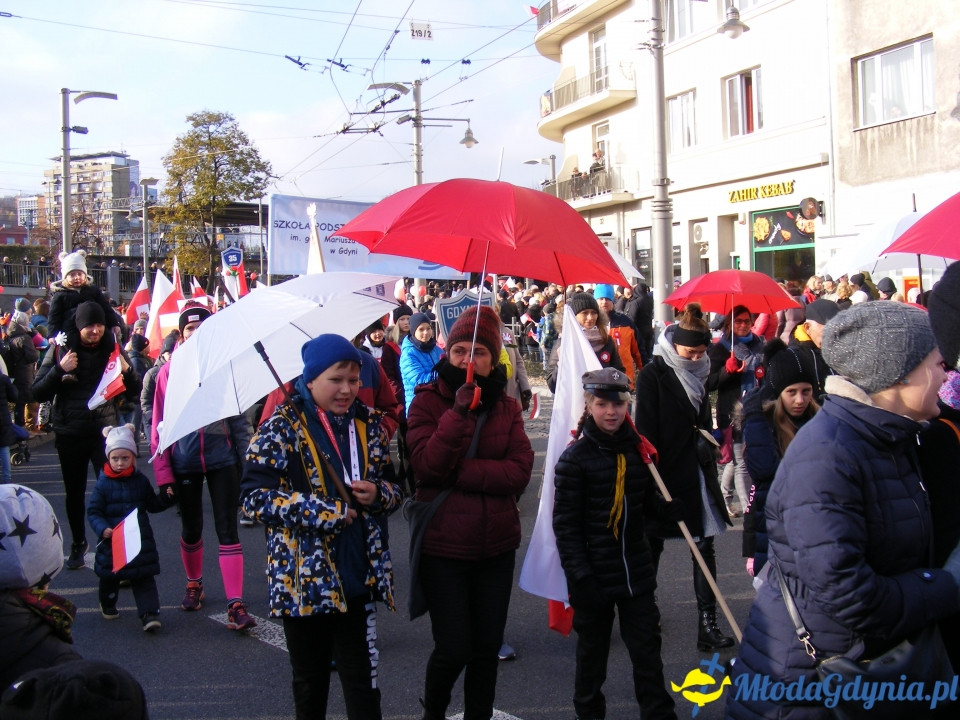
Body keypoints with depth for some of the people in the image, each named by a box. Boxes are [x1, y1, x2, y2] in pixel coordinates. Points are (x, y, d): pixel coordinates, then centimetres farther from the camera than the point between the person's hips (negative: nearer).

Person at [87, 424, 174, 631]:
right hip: (112, 542, -1)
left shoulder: (141, 481, 3)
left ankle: (150, 613, -5)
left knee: (144, 579, -3)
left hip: (140, 541, 1)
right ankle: (108, 606, 42)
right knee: (109, 577, 16)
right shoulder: (103, 484, -6)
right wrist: (102, 529, -22)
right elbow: (93, 511, -6)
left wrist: (166, 497, -6)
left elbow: (152, 505, 12)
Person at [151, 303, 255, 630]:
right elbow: (159, 425, 0)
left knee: (227, 529, -4)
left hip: (222, 459, -1)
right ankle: (194, 584, 39)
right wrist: (162, 473, -4)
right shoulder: (168, 372, -1)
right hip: (184, 463, 1)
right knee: (190, 529, 15)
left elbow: (239, 418, 4)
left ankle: (236, 604, -5)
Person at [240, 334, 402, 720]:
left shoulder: (369, 422, 6)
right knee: (310, 680, 14)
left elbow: (394, 486, 14)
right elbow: (255, 496, -13)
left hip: (356, 577, 2)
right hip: (303, 579, -2)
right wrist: (323, 512, -17)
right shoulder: (282, 426, -6)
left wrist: (379, 494, -10)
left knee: (362, 681, 2)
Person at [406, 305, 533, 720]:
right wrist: (460, 412, -25)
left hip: (496, 546, 3)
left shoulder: (506, 407, 4)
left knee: (487, 647, 12)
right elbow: (427, 466, -18)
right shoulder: (428, 401, -4)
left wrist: (457, 472, -18)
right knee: (454, 648, -3)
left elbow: (520, 472, -9)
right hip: (443, 546, -3)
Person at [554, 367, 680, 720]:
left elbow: (647, 502, 12)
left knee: (647, 650, 9)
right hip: (594, 573, -3)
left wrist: (670, 509, -10)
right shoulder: (575, 458, -12)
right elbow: (565, 524, -12)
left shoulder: (637, 450, 2)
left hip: (636, 571, 4)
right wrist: (580, 577, -16)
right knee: (592, 651, 13)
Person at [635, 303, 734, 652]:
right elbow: (646, 430, -13)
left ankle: (707, 622, 5)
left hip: (697, 471, 5)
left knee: (705, 546, 1)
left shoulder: (698, 372, 8)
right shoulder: (653, 374, -10)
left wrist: (709, 459, 13)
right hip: (665, 473, -5)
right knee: (653, 544, 10)